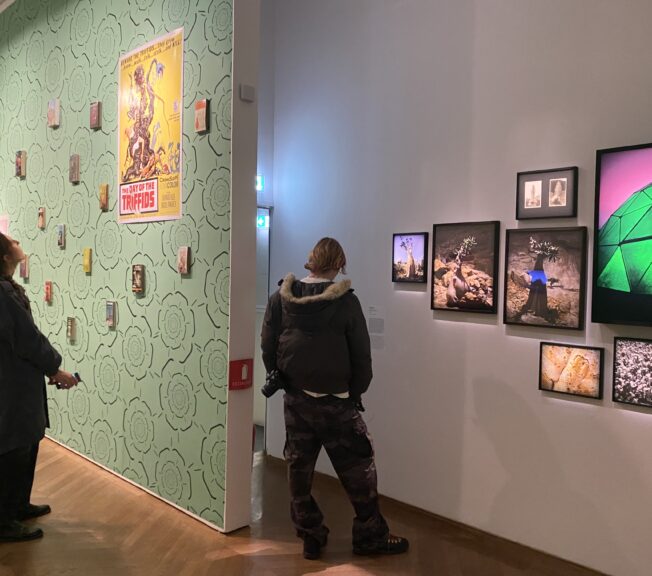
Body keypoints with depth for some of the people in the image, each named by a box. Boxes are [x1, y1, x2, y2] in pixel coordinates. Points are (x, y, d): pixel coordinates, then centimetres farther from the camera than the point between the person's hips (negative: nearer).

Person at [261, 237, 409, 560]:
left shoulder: (281, 297, -2)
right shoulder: (346, 302, -11)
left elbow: (267, 346, 2)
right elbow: (361, 355, -7)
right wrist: (356, 392, 7)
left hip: (295, 398, 4)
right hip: (334, 401, -3)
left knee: (298, 468, 14)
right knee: (357, 470, 9)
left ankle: (310, 536, 23)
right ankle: (371, 536, 19)